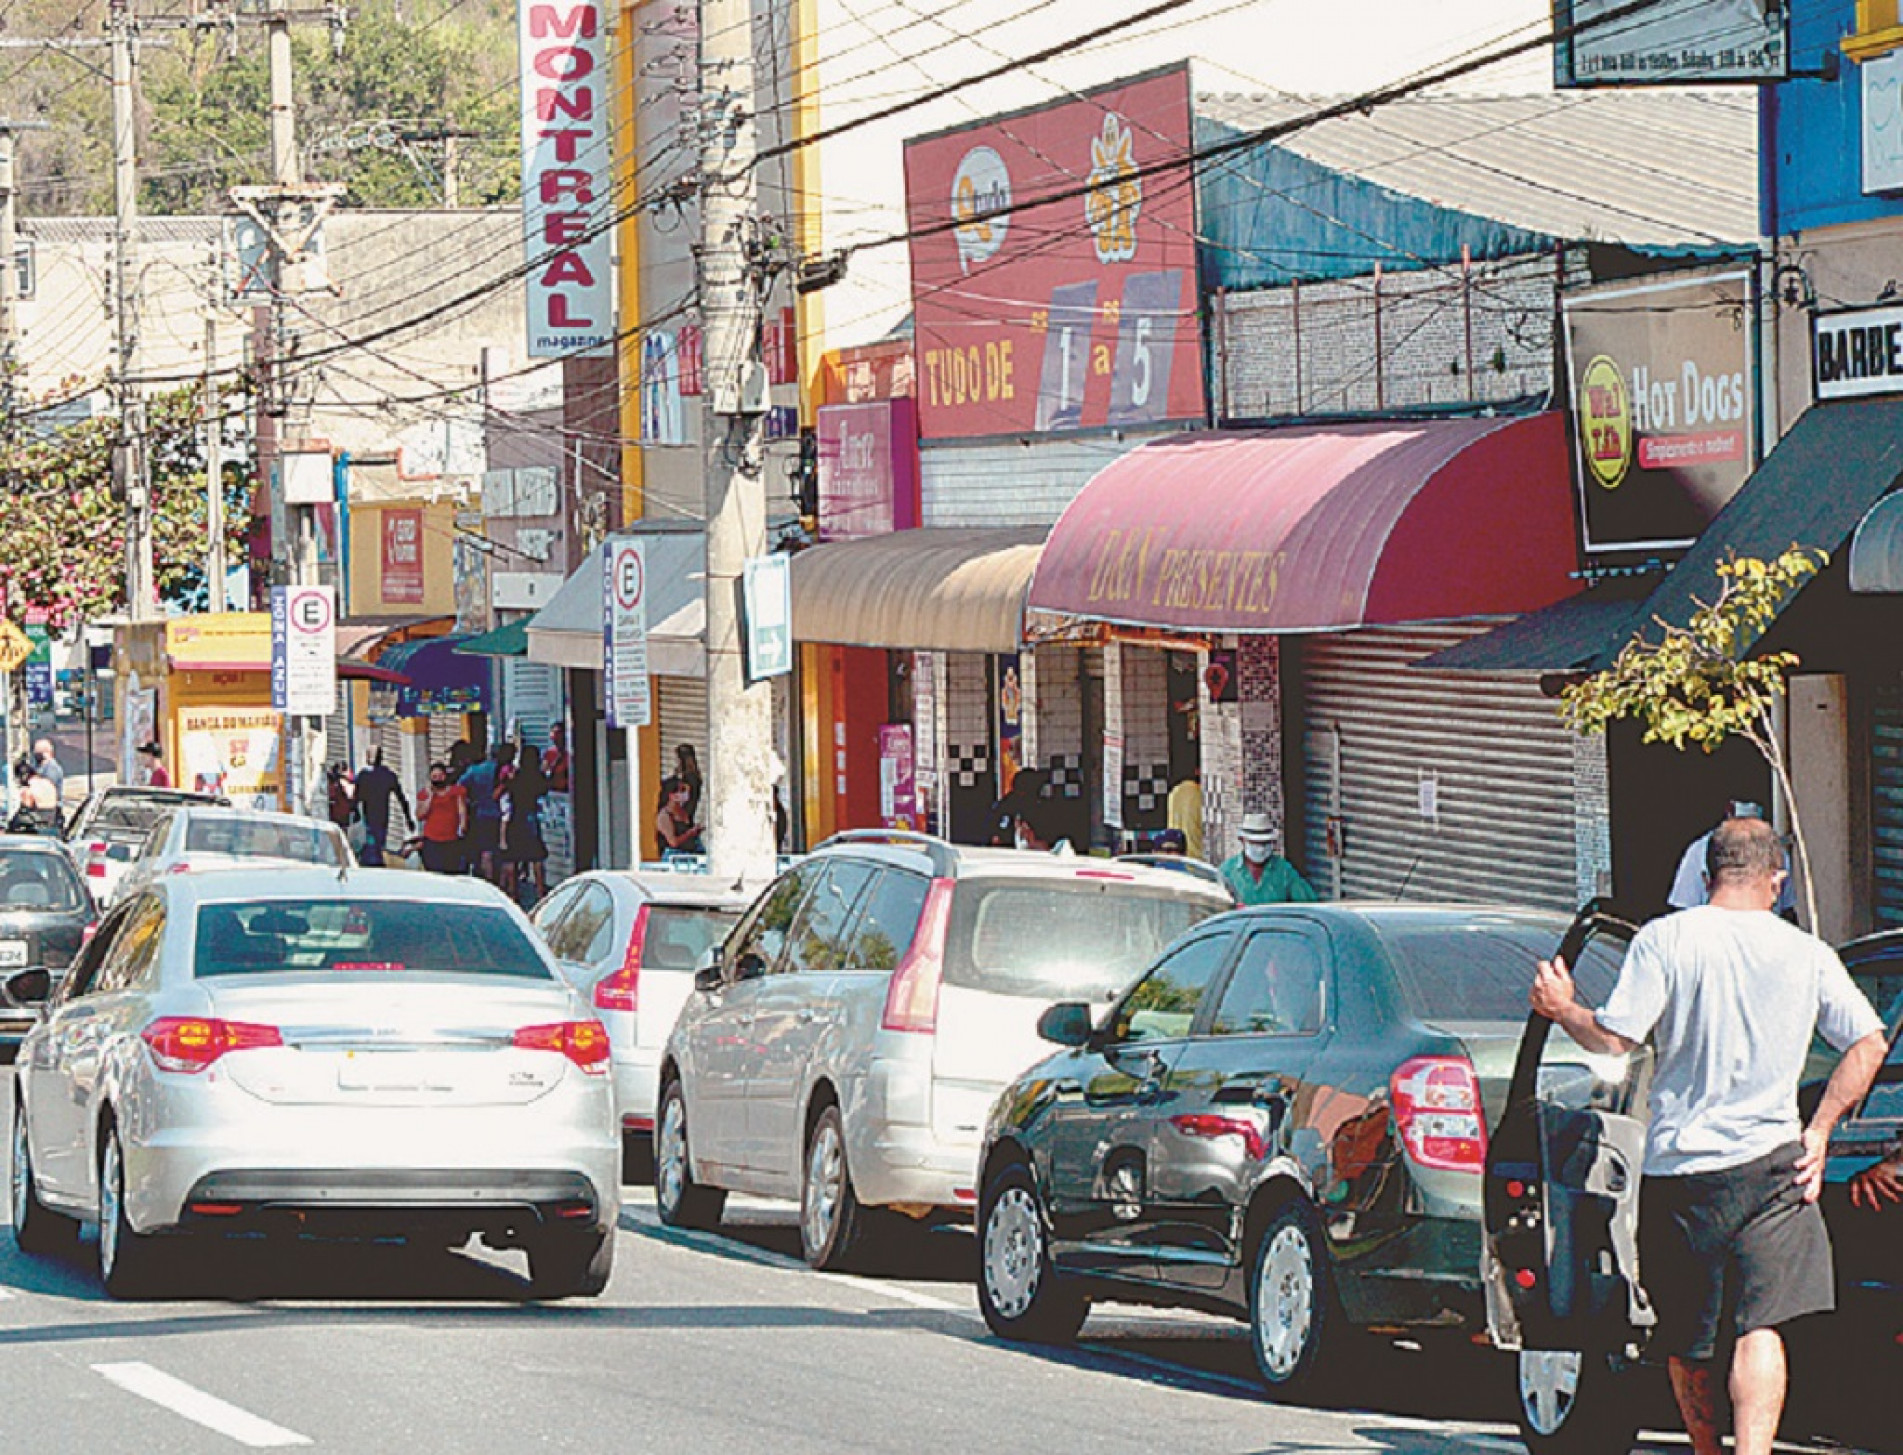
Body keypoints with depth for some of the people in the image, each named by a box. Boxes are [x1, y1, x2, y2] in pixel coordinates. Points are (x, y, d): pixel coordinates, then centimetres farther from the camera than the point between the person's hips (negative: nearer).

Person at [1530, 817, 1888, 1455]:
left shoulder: (1663, 940, -4)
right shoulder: (1807, 953, 4)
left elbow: (1613, 1038, -10)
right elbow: (1868, 1044, 7)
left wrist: (1562, 1009, 9)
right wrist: (1818, 1131, 12)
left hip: (1676, 1165, 0)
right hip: (1767, 1163, 0)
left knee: (1685, 1340, 15)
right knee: (1761, 1328, -9)